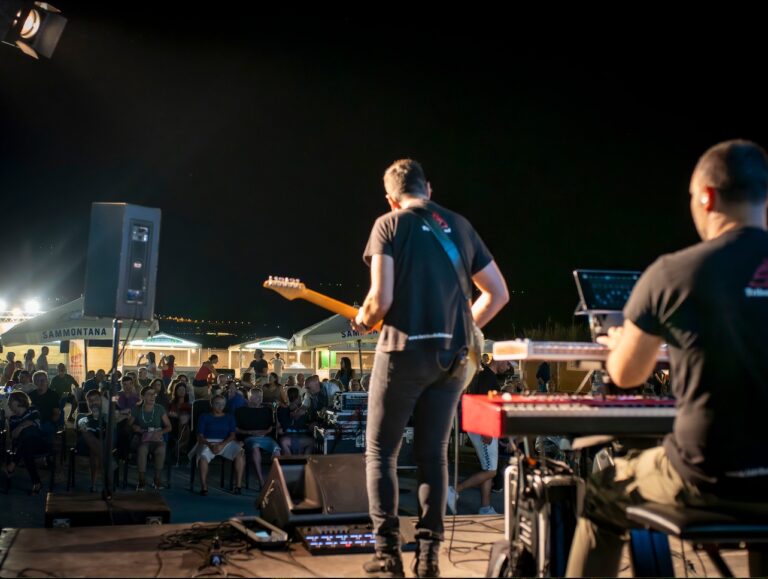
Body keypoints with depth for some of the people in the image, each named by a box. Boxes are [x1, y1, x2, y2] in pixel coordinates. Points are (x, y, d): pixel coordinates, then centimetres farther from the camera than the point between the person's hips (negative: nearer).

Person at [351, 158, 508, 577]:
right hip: (452, 355, 5)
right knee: (433, 455, 12)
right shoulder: (460, 226, 13)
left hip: (405, 350, -4)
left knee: (380, 452, 8)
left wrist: (362, 323, 7)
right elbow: (498, 293, 13)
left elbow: (382, 298, -13)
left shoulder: (389, 225, -2)